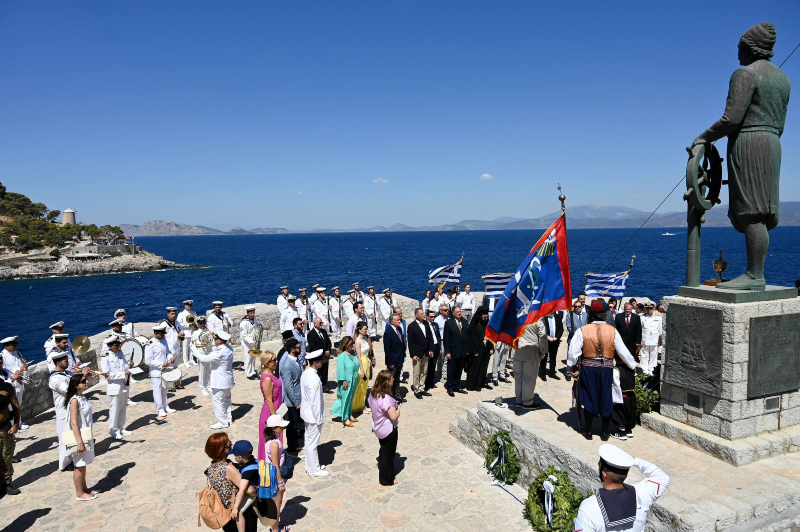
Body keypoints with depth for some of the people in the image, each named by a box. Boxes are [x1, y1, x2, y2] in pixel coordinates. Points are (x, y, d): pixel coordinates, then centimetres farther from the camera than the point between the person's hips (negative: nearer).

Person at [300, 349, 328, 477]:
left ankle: (310, 465, 36)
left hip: (306, 412, 9)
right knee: (313, 442, 5)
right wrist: (319, 419, -15)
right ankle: (314, 469, 20)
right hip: (313, 415, -9)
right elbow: (315, 401, -24)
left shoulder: (305, 373, 1)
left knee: (309, 440, 21)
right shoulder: (314, 379, -27)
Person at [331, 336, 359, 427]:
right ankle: (345, 418, 11)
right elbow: (340, 370, -19)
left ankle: (349, 415, 32)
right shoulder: (341, 356, -19)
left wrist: (357, 378, 16)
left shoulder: (353, 353, 3)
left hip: (353, 381, 7)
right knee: (345, 399, 1)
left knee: (350, 398, 19)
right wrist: (344, 381, -20)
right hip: (346, 381, -7)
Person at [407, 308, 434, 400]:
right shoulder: (412, 326, -13)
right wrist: (413, 355, -14)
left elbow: (430, 337, 10)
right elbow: (410, 342, -11)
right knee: (416, 373, 4)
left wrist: (431, 350, 5)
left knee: (424, 372, 14)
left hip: (426, 353, 6)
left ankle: (422, 388, 26)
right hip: (417, 354, -6)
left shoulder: (426, 323, 4)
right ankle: (416, 390, 17)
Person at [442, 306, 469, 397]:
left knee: (459, 371, 12)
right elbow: (446, 338, -8)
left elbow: (467, 335, 8)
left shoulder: (465, 322, 6)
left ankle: (457, 387, 24)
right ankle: (450, 388, 15)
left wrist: (467, 349, 4)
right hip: (453, 351, -4)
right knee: (451, 371, 4)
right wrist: (447, 352, -11)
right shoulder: (449, 323, -7)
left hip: (463, 351, 4)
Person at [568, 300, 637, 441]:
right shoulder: (612, 330, -6)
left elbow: (573, 351, -10)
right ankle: (605, 432, 23)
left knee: (589, 398, 12)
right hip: (607, 368, 1)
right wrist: (633, 366, 14)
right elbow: (623, 351, -1)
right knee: (606, 399, 13)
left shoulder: (583, 330, -10)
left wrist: (572, 366, 5)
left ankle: (588, 431, 22)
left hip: (588, 368, -1)